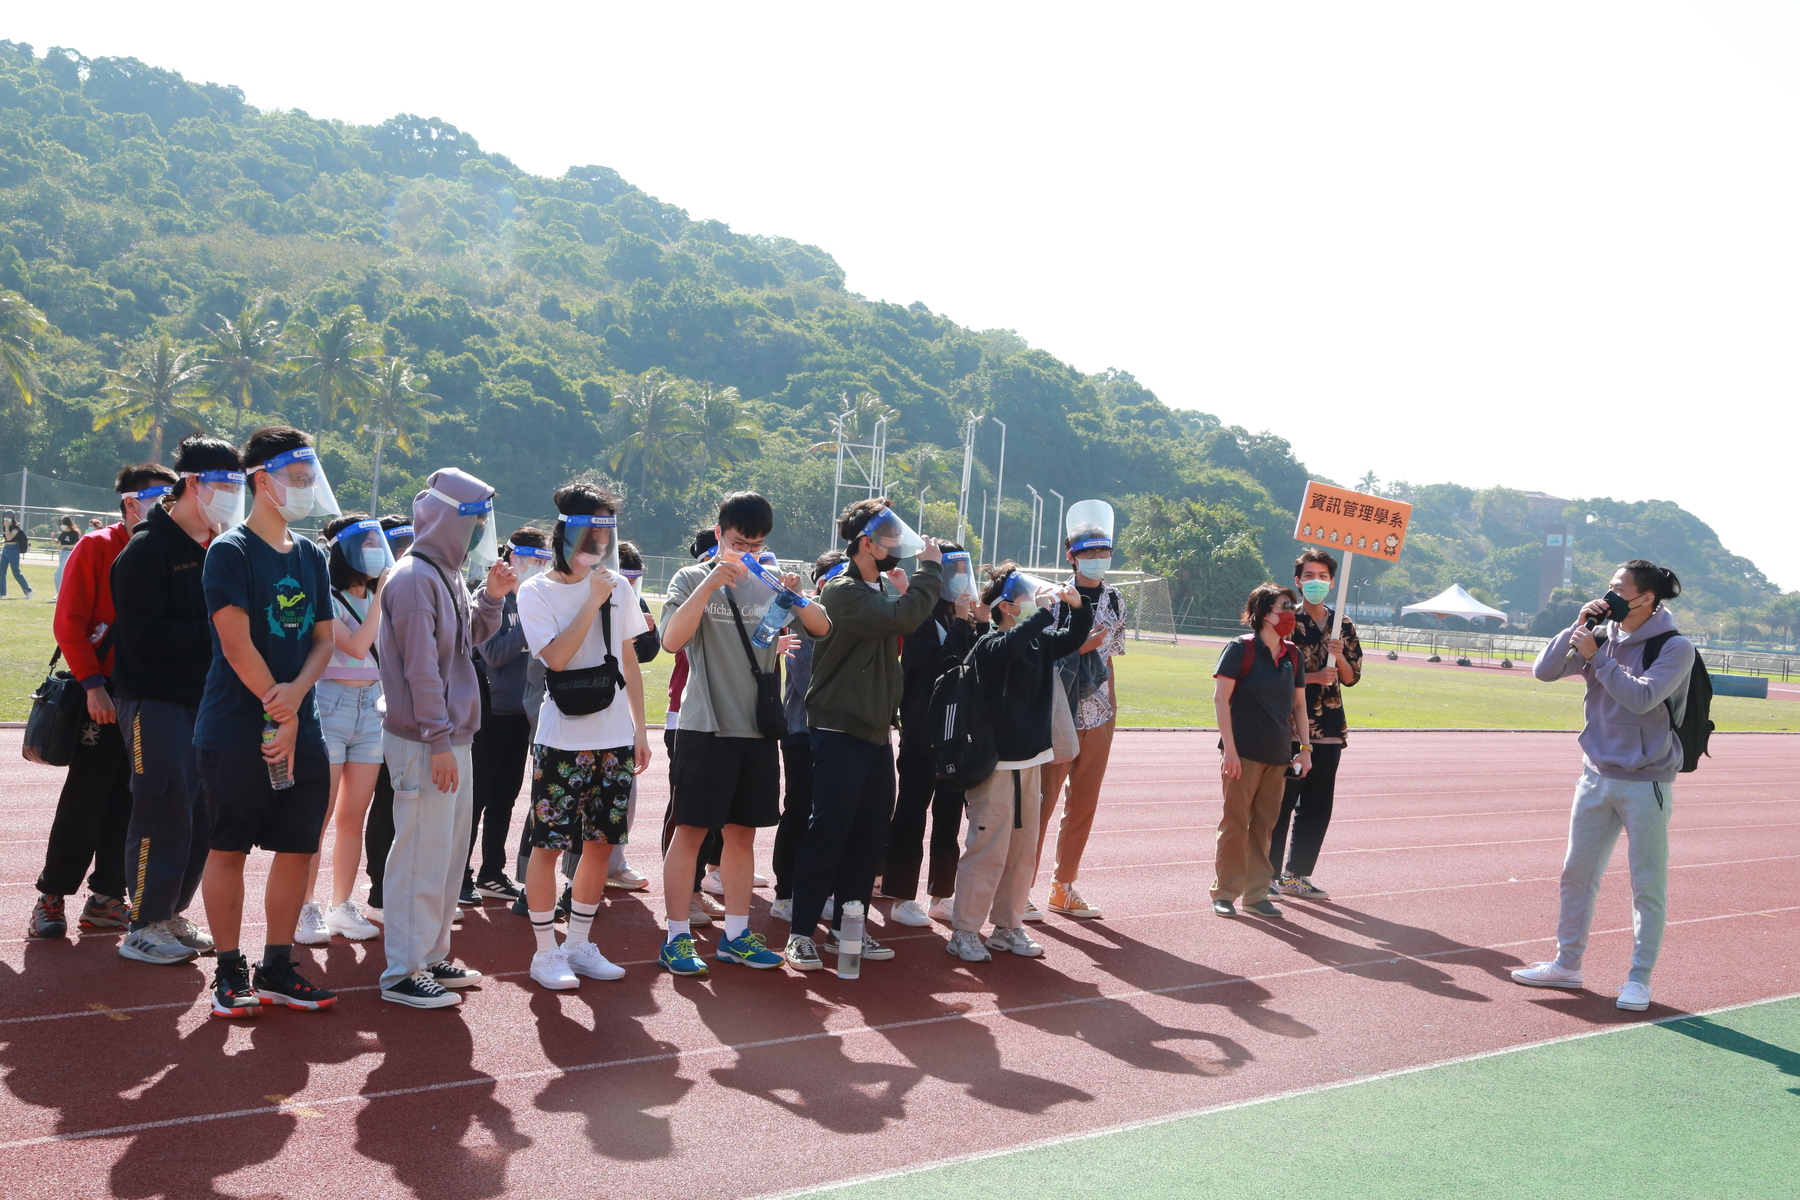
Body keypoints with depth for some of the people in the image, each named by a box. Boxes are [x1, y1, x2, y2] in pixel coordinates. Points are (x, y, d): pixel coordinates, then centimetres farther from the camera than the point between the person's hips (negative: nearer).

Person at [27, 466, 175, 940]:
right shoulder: (96, 548, -5)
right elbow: (68, 622, -9)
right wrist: (93, 683, -16)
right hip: (104, 694, -4)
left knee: (130, 800, 7)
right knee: (86, 799, 0)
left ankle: (105, 899, 16)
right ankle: (51, 896, 14)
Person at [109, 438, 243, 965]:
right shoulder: (148, 550, -11)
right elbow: (144, 634, -18)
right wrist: (211, 632, -17)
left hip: (204, 699, 8)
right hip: (156, 701, -8)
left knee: (202, 816, 10)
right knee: (165, 816, -5)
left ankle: (172, 915, 23)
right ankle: (144, 928, 6)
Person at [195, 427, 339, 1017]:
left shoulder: (310, 556, 12)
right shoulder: (230, 552, -7)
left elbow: (323, 638, 10)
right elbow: (236, 642, -13)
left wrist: (296, 692, -9)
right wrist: (280, 713, -11)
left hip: (300, 729, 6)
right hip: (236, 727, -6)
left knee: (298, 847, 7)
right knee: (229, 849, 3)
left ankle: (276, 968, 19)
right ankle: (230, 972, 14)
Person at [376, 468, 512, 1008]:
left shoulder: (446, 574, 13)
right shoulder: (415, 578, -16)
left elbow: (468, 638, 22)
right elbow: (421, 666, -20)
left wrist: (490, 597, 6)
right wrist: (439, 741, -21)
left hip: (452, 740, 10)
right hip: (425, 744, -10)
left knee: (450, 852, 15)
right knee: (421, 853, -4)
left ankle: (431, 956, 26)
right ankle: (401, 973, 4)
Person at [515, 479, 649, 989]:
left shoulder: (617, 585, 8)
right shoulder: (537, 592, -4)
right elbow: (556, 656, -18)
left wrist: (639, 727, 11)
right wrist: (592, 601, -17)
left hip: (614, 741, 4)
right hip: (562, 741, -4)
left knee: (600, 844, 9)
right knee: (549, 844, -1)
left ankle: (579, 943, 22)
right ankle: (545, 951, 12)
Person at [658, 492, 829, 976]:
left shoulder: (769, 582, 9)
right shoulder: (693, 579, -4)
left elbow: (822, 628, 1)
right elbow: (672, 639, -20)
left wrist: (795, 596, -18)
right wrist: (712, 581, -25)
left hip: (758, 730, 5)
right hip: (705, 730, -4)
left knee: (742, 832, 11)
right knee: (691, 830, -1)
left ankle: (735, 934, 20)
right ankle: (677, 937, 7)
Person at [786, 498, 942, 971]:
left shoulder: (884, 588, 14)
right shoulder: (843, 591, -15)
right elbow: (902, 617, -28)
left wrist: (908, 588, 0)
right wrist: (931, 567, -17)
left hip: (876, 732, 8)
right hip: (840, 733, -8)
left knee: (870, 835, 12)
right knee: (827, 834, -5)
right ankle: (801, 933, 4)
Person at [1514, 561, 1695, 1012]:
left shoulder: (1674, 647, -9)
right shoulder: (1602, 637, 5)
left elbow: (1642, 698, -22)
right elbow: (1544, 671, 0)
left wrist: (1595, 656, -18)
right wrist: (1578, 628, -9)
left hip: (1645, 783, -5)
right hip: (1596, 776, 5)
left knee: (1648, 884, 2)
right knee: (1577, 873, 11)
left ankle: (1639, 978, 12)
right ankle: (1567, 964, 22)